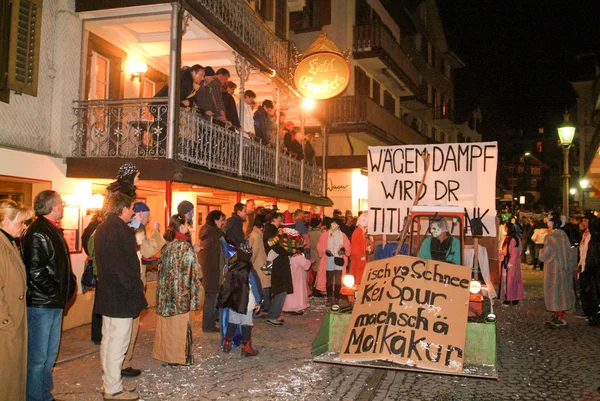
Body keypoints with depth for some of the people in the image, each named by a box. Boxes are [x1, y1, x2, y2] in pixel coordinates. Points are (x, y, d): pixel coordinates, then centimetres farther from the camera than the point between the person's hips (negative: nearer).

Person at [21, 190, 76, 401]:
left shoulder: (53, 230, 14)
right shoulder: (37, 233, -17)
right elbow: (35, 271, -22)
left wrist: (67, 291, 10)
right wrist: (58, 293, -14)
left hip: (54, 304, 10)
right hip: (40, 304, -10)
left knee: (50, 355, 18)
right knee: (38, 357, 1)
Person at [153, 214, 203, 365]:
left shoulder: (166, 245, 4)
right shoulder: (185, 247, -16)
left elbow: (162, 267, 10)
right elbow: (193, 271, -14)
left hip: (166, 291, 7)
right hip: (181, 292, -6)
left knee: (167, 323, 15)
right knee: (180, 323, 5)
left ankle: (164, 352, 26)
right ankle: (178, 356, 14)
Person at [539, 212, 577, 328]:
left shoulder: (550, 237, -22)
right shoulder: (563, 234, 2)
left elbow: (543, 256, -20)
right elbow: (569, 251, 11)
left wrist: (541, 251, 0)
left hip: (554, 270, -8)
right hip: (564, 268, 8)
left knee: (555, 293, 2)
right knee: (561, 292, 16)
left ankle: (561, 319, 6)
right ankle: (558, 316, 25)